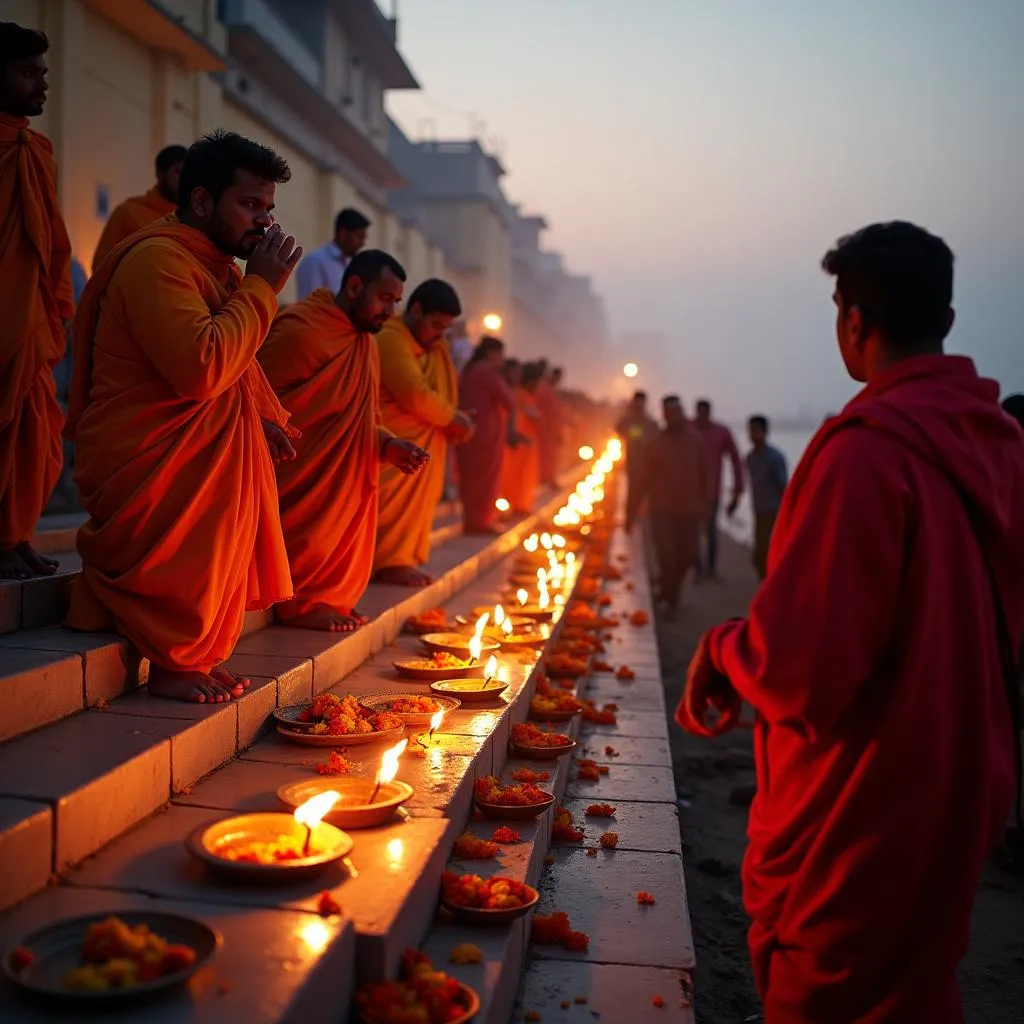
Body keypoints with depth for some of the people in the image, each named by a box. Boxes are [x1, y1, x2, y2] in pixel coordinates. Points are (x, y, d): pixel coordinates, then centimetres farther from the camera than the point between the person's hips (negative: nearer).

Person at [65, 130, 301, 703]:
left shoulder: (218, 266, 18)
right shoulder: (157, 259, -15)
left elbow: (240, 366, 24)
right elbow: (202, 369, -30)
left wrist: (265, 418, 2)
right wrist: (262, 287, -18)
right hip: (138, 460, -10)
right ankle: (176, 659, -14)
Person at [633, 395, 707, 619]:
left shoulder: (695, 439, 2)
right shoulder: (654, 444, -4)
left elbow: (702, 472, 8)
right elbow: (643, 478, -2)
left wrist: (703, 502, 9)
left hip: (689, 508, 3)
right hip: (662, 509, -2)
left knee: (686, 556, 6)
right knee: (666, 556, -6)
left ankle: (669, 592, 32)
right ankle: (670, 600, 11)